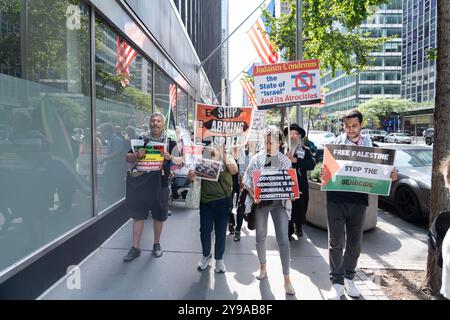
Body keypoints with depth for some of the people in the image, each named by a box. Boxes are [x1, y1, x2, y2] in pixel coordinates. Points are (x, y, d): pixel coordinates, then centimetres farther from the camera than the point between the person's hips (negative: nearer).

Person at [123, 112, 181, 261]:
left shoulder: (170, 142, 1)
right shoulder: (142, 140, 5)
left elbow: (180, 160, -2)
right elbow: (128, 158, 3)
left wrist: (170, 158, -23)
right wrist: (136, 155, -19)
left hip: (160, 183, -1)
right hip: (140, 182, 1)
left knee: (158, 215, 12)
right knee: (138, 214, 6)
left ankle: (156, 244, 31)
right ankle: (135, 248, 18)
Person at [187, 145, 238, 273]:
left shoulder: (228, 158, -1)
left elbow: (234, 171, -20)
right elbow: (194, 174, -3)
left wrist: (223, 156, -23)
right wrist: (191, 176, -25)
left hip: (223, 200, -1)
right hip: (206, 199, 1)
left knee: (221, 231, 9)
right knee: (204, 230, 7)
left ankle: (219, 258, 28)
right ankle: (206, 255, 32)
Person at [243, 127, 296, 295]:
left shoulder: (285, 160, 2)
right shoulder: (257, 158, -1)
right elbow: (248, 180, -1)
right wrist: (253, 196, -15)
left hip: (279, 202, 0)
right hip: (261, 201, 0)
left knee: (283, 239, -4)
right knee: (260, 236, 12)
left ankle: (286, 278, 9)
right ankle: (263, 266, 37)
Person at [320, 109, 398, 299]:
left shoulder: (368, 144, 5)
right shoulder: (336, 143, 0)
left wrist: (390, 176, -11)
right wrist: (323, 174, -22)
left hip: (358, 198, 2)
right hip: (336, 197, -2)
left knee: (355, 242, 14)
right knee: (336, 242, 2)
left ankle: (348, 277, 34)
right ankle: (337, 282, 16)